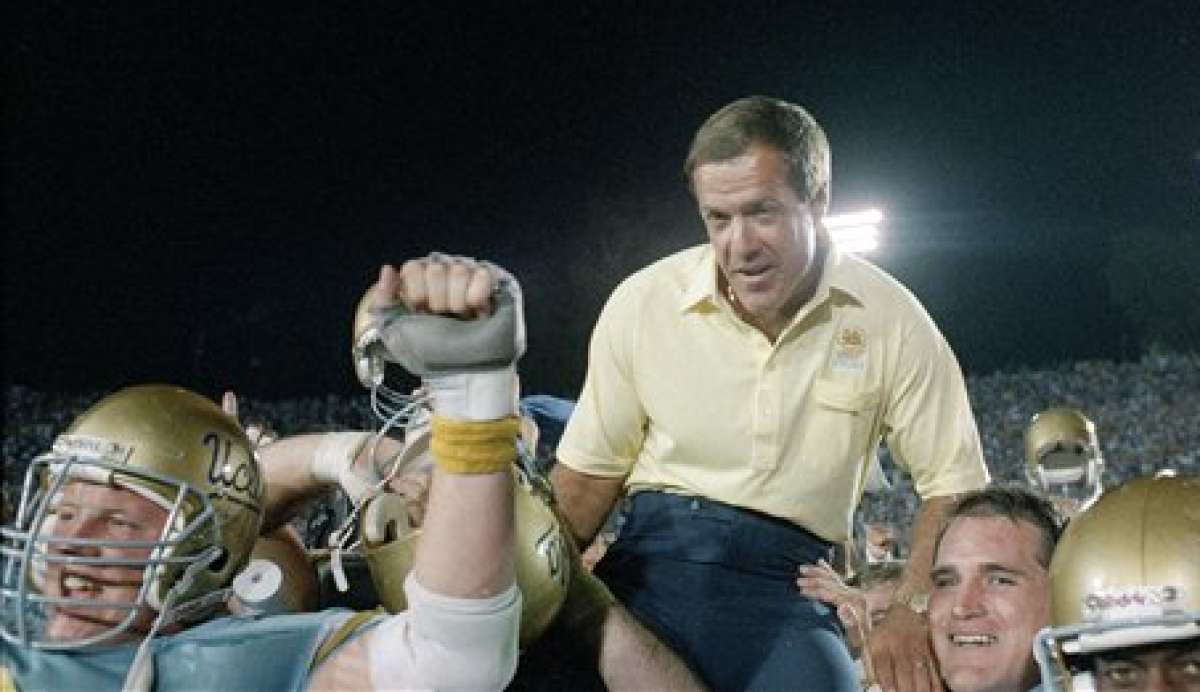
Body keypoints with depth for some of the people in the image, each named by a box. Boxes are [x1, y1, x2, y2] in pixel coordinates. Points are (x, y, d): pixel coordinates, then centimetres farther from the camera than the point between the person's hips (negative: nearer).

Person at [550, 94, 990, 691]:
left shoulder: (890, 321, -3)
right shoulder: (641, 303, -2)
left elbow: (953, 485, 3)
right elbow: (588, 474, 6)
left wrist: (911, 614, -13)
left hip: (787, 585, 0)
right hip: (651, 560, 1)